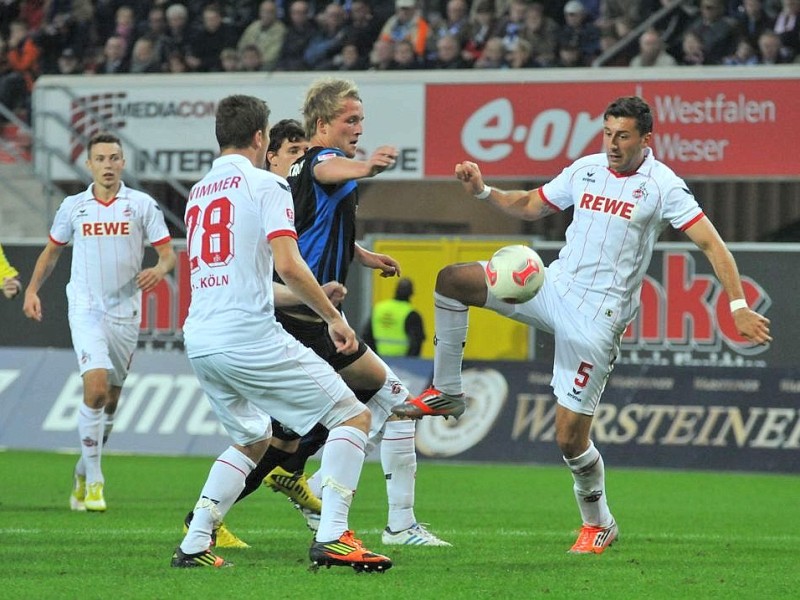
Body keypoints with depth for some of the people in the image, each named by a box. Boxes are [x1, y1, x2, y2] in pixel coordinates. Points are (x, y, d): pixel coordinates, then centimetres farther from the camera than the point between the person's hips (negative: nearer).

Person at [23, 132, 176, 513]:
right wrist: (32, 289, 9)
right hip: (85, 310, -1)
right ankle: (93, 481, -12)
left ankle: (85, 469, 30)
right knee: (96, 387, -19)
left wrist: (159, 270, -22)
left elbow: (168, 254, 0)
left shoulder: (142, 205, 1)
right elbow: (52, 250, 19)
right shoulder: (73, 207, 4)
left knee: (110, 400, 8)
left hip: (125, 313, 1)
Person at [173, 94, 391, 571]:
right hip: (249, 335, -8)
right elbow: (288, 264, -15)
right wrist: (333, 317, -4)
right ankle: (332, 537, -13)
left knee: (254, 440, 27)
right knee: (353, 417, 1)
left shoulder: (199, 193, 19)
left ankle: (194, 545, 14)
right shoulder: (265, 184, -3)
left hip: (199, 340, 8)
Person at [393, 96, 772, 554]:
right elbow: (529, 206, 23)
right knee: (452, 279, -9)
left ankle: (599, 524, 17)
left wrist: (738, 306, -23)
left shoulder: (662, 185, -9)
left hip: (597, 318, -6)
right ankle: (446, 390, 1)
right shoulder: (585, 170, 9)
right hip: (555, 287, 6)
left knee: (570, 437, -7)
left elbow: (711, 243, -13)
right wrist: (482, 191, 6)